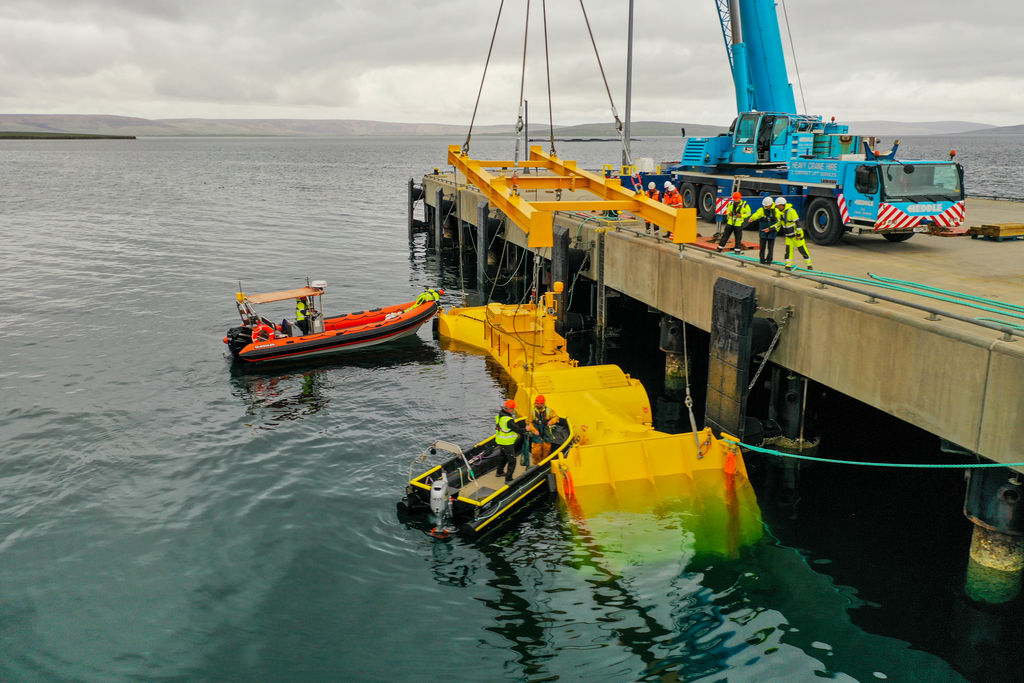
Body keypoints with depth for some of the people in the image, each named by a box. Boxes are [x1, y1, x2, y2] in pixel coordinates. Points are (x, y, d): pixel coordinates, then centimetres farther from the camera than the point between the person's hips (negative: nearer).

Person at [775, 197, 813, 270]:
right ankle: (788, 266, 5)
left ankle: (809, 265, 9)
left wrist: (799, 234, -23)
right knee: (788, 250, 1)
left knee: (802, 249, 0)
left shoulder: (791, 211, -22)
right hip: (788, 235, 7)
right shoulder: (780, 212, 4)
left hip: (796, 234, -7)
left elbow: (797, 223, -22)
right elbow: (779, 223, 16)